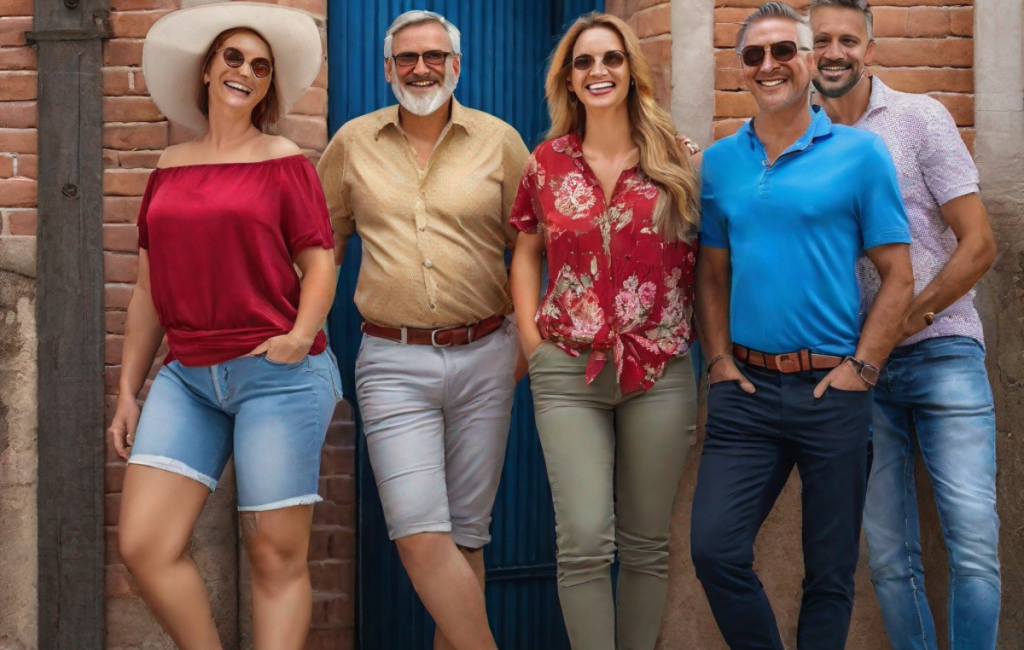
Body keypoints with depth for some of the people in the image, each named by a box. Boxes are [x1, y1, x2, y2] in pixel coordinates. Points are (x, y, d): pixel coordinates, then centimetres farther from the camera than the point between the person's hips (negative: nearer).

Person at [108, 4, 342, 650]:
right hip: (187, 378, 4)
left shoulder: (284, 161, 3)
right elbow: (150, 288, 18)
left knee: (278, 555, -1)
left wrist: (302, 334, -19)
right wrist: (128, 389, 15)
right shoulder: (171, 168, 15)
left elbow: (320, 263, 0)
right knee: (144, 545, -7)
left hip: (276, 374, -4)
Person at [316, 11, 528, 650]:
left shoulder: (499, 141, 4)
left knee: (467, 534, 8)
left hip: (484, 357, 1)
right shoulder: (353, 143, 7)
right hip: (393, 362, 0)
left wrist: (526, 340, 2)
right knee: (421, 534, -12)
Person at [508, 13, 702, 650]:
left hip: (661, 373, 0)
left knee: (646, 543, 8)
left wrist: (702, 335, 0)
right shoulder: (548, 162, 6)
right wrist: (530, 334, 6)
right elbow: (526, 253, 16)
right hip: (569, 372, 0)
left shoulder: (678, 159, 2)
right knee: (585, 540, -8)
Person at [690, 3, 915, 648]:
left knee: (830, 570, 7)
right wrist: (719, 359, 2)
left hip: (833, 390, -2)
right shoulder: (720, 161, 8)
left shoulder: (860, 152, -2)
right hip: (746, 386, 3)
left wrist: (860, 368, -10)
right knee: (715, 548, -4)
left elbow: (897, 277, -3)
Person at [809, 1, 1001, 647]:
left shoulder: (919, 118, 3)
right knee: (889, 556, 4)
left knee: (975, 541, -13)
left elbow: (980, 245, -2)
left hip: (940, 350, -3)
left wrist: (907, 320, -8)